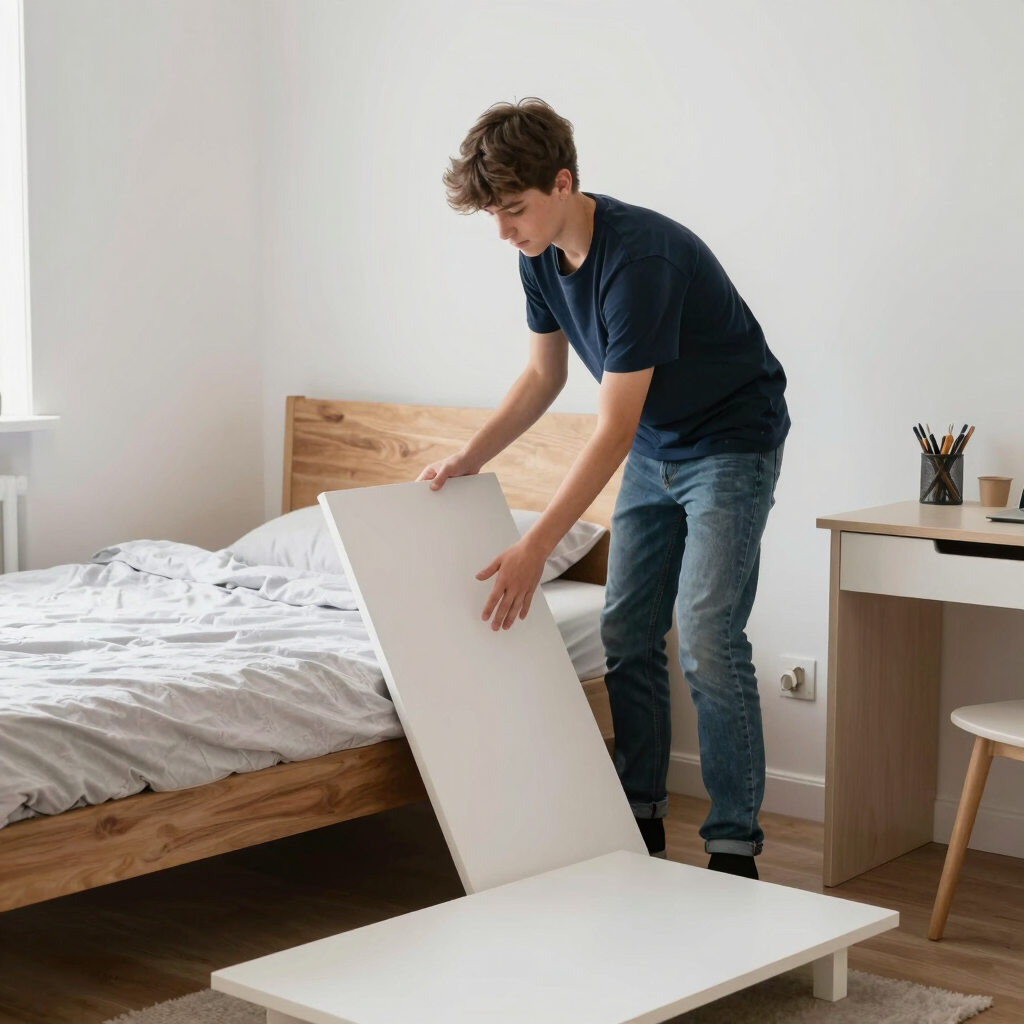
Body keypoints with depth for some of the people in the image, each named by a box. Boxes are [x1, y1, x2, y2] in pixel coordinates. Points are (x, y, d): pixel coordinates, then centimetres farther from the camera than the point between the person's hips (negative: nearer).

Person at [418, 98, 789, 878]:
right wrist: (469, 459, 0)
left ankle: (735, 847, -8)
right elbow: (545, 374, 11)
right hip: (656, 449, 8)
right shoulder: (543, 257, -6)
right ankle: (642, 821, 17)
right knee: (627, 635, 6)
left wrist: (534, 551, -32)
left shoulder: (639, 259, -32)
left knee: (707, 641, -15)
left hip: (732, 443, -8)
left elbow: (613, 430, -32)